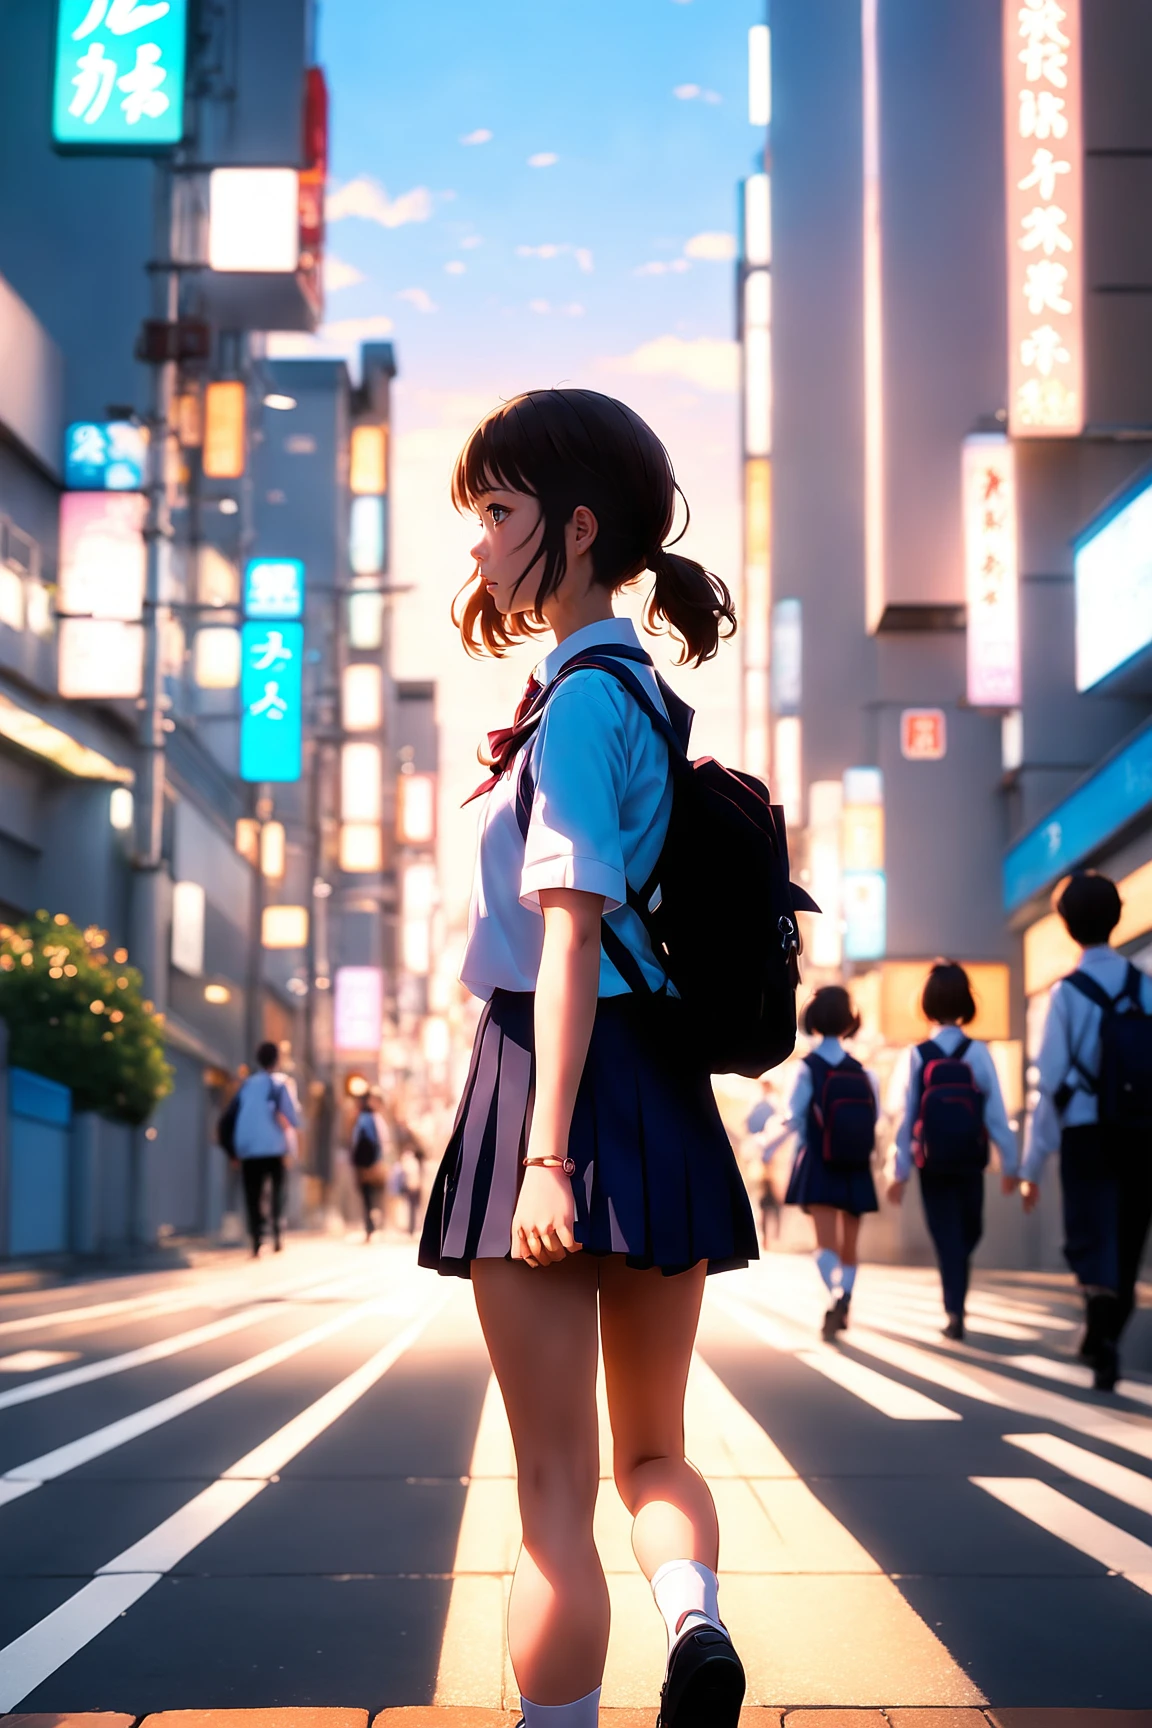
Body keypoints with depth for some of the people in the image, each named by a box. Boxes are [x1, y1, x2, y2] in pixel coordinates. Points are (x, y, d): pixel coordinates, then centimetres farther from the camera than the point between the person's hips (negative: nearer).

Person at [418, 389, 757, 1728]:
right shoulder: (649, 698, 17)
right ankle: (696, 1620, -9)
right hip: (668, 1092, 9)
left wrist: (544, 1154, -21)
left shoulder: (580, 696, -10)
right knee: (653, 1452, 16)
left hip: (563, 1079, -8)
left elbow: (571, 931, -18)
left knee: (555, 1482, 0)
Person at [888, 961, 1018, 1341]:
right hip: (970, 1160, 0)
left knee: (946, 1236, 7)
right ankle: (955, 1303, 16)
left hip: (931, 1161, 0)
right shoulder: (978, 1053, -8)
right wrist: (1009, 1163, 3)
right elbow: (996, 1112, -7)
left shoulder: (917, 1056, -7)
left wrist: (899, 1171, 0)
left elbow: (907, 1116, -7)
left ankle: (954, 1311, -2)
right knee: (969, 1231, 20)